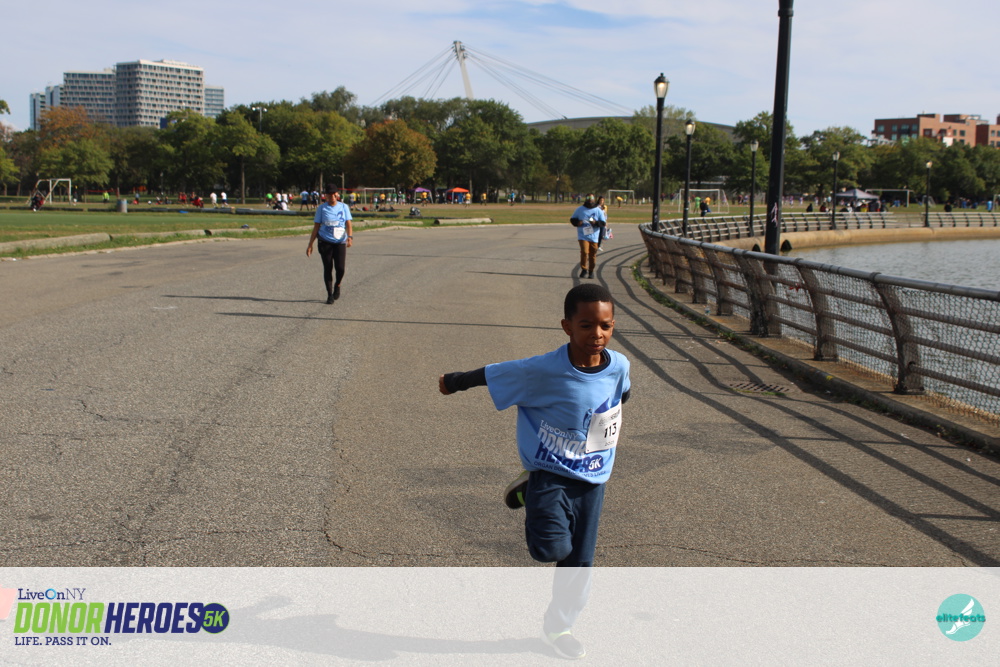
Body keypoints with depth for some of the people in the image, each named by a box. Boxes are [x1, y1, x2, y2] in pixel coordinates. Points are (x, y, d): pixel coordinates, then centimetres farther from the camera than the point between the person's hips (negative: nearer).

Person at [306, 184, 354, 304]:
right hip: (325, 242, 0)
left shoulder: (343, 207, 7)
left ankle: (337, 285, 19)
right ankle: (329, 294, 11)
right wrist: (310, 245, 3)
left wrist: (350, 237, -19)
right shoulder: (322, 208, 4)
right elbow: (316, 227, 7)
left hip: (340, 242, 0)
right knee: (328, 268, -1)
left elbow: (348, 224, 1)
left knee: (340, 268, -12)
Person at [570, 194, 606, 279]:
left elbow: (603, 223, 3)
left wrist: (596, 223, -16)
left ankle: (591, 271, 20)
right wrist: (577, 222, -11)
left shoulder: (598, 211, 4)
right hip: (583, 236, -1)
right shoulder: (579, 209, 4)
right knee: (584, 252, -17)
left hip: (594, 236, 1)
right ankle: (584, 270, -2)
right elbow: (572, 219, 10)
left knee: (593, 254, 5)